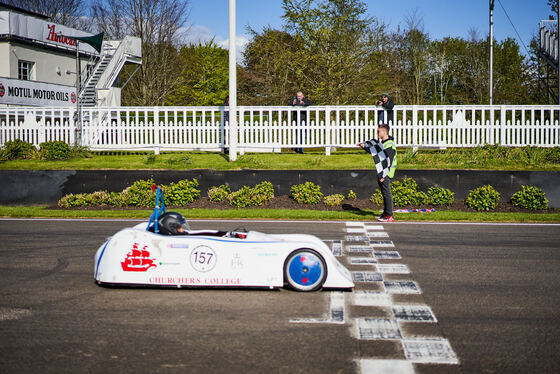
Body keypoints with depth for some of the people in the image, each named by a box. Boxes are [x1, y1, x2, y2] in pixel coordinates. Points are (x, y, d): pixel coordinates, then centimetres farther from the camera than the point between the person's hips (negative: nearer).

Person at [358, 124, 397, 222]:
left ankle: (389, 216, -2)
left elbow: (388, 162, -20)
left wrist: (384, 175, -21)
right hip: (381, 172, 9)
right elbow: (373, 150, 27)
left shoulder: (390, 145, -18)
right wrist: (364, 146, 12)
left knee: (386, 193, -6)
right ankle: (386, 213, 23)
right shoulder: (380, 142, 12)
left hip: (386, 173, -9)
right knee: (384, 192, 15)